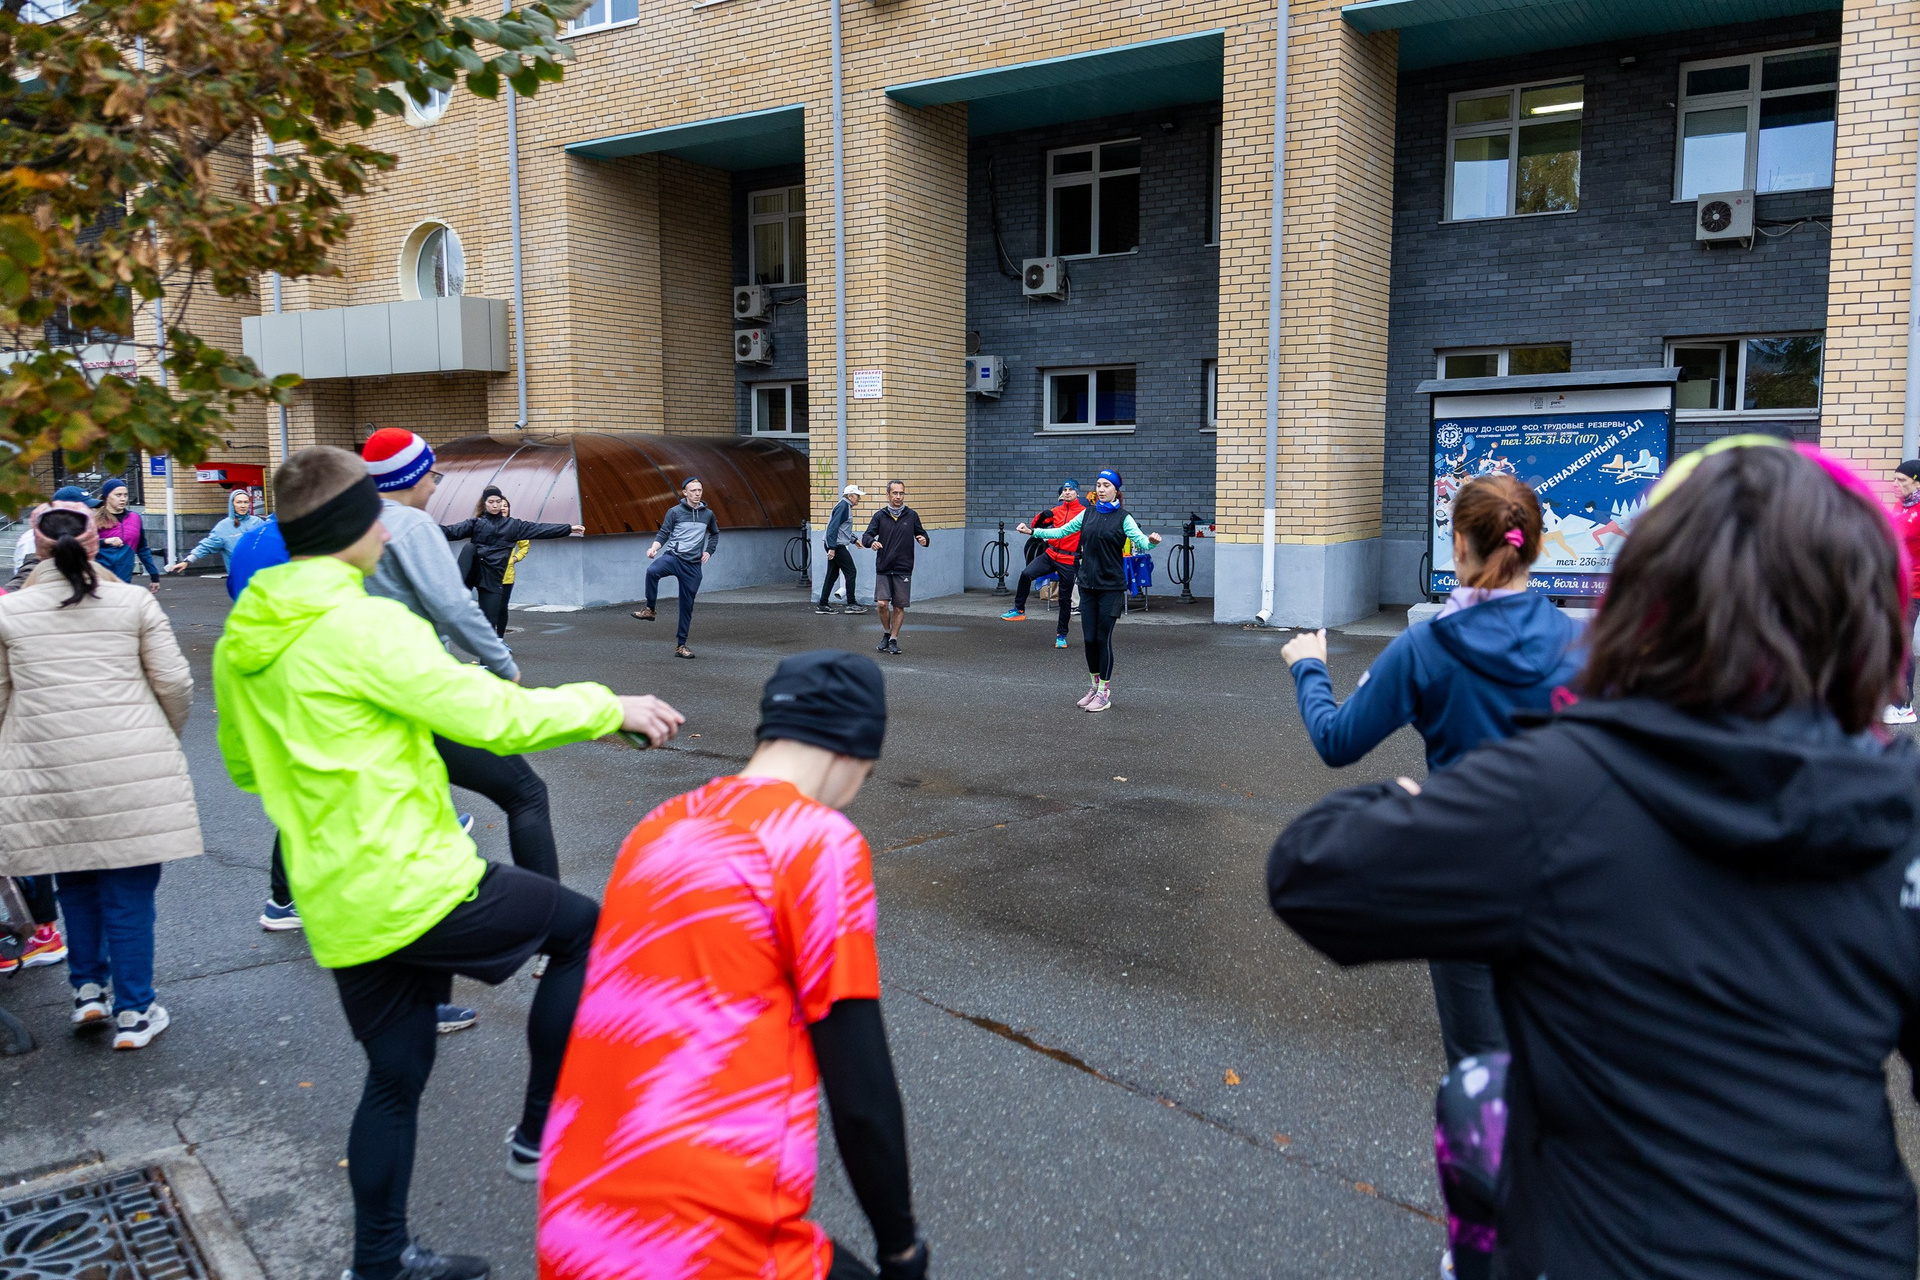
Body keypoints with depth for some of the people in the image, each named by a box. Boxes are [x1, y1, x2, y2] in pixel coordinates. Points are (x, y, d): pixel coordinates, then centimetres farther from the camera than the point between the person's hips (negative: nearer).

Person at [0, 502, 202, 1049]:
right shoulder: (134, 601, -1)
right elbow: (175, 684, 0)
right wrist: (165, 737, 18)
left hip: (45, 776, 2)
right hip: (131, 770, -1)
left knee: (74, 882, 21)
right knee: (129, 890, 6)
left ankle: (88, 989, 28)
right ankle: (133, 1012, 13)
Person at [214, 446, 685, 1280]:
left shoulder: (239, 644, 8)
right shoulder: (365, 625, -18)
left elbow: (244, 769, 21)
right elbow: (495, 715, -21)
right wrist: (610, 707, -8)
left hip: (338, 911, 8)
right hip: (417, 889, -8)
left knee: (395, 1077, 21)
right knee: (583, 928, 11)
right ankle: (541, 1134, 16)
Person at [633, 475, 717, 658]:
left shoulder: (708, 514, 10)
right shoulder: (674, 512, 0)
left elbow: (715, 534, 27)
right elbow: (663, 534, 0)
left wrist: (709, 551, 12)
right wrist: (654, 547, -19)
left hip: (693, 565, 3)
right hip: (673, 557, -3)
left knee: (687, 605, 4)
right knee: (652, 570, -36)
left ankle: (681, 645, 14)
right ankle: (650, 610, -18)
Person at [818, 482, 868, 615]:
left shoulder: (846, 506, 18)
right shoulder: (843, 506, -13)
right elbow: (833, 527, -20)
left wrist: (854, 539, 22)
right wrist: (832, 547, -24)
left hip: (835, 546, 10)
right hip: (837, 546, -10)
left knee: (832, 574, 11)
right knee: (850, 572, -5)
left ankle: (822, 605, 13)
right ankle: (851, 604, -1)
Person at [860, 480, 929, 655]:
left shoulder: (912, 516, 5)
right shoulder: (880, 516, 4)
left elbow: (922, 534, 11)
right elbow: (866, 536, 0)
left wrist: (924, 540, -13)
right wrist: (871, 541, -24)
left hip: (903, 570, 0)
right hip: (883, 569, 0)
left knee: (899, 607, 3)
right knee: (882, 604, -9)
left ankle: (893, 640, 17)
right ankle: (886, 634, 15)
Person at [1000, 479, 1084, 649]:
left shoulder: (1084, 512, -4)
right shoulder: (1057, 510, 9)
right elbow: (1037, 525, 11)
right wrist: (1043, 516, -9)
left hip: (1068, 560, -4)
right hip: (1050, 555, 4)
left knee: (1065, 598, 5)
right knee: (1026, 574, -19)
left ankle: (1062, 635, 18)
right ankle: (1019, 610, -4)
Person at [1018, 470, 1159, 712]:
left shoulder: (1123, 518, -5)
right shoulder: (1088, 513, 9)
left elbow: (1140, 541, -16)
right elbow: (1062, 531, 16)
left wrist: (1151, 541, -38)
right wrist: (1032, 531, 10)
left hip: (1111, 587, -4)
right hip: (1088, 584, 4)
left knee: (1103, 638, -2)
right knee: (1089, 638, 7)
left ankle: (1104, 693, 10)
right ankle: (1094, 687, 24)